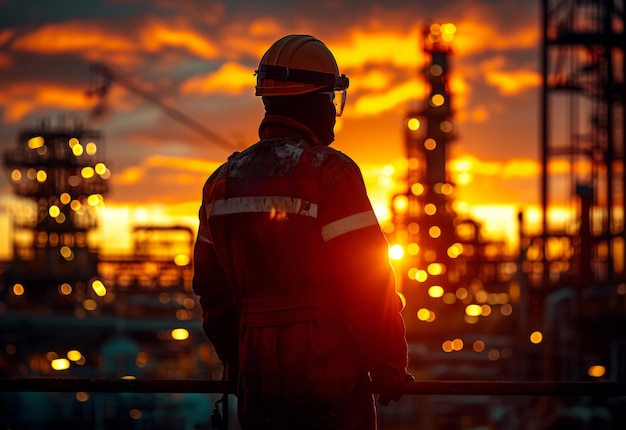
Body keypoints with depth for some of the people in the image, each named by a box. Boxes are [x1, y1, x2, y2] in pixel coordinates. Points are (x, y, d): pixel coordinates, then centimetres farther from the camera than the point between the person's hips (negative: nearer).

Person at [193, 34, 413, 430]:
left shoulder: (223, 182, 9)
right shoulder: (330, 173, -11)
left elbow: (212, 290, 15)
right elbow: (369, 283, -12)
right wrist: (390, 369, -3)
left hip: (258, 378, 6)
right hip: (328, 377, -6)